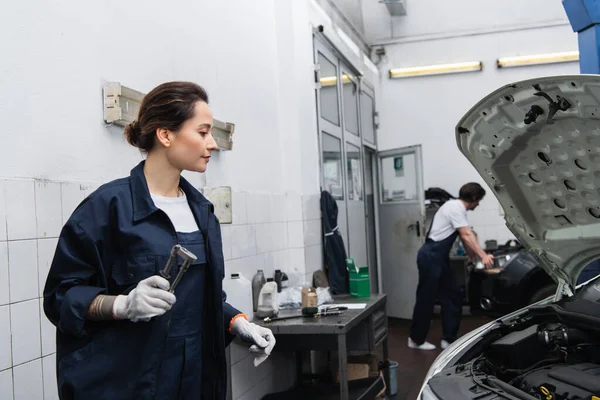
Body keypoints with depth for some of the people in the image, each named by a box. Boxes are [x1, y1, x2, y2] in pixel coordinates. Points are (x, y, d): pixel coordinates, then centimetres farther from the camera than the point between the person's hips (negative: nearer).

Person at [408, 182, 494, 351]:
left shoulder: (457, 207, 17)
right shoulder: (456, 208, -15)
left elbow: (464, 237, 22)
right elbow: (467, 236, -22)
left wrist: (474, 257, 23)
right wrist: (483, 256, -27)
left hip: (439, 257, 11)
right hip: (431, 256, -11)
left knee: (453, 295, 9)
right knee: (426, 298, -2)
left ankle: (448, 339, 13)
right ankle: (416, 340, 11)